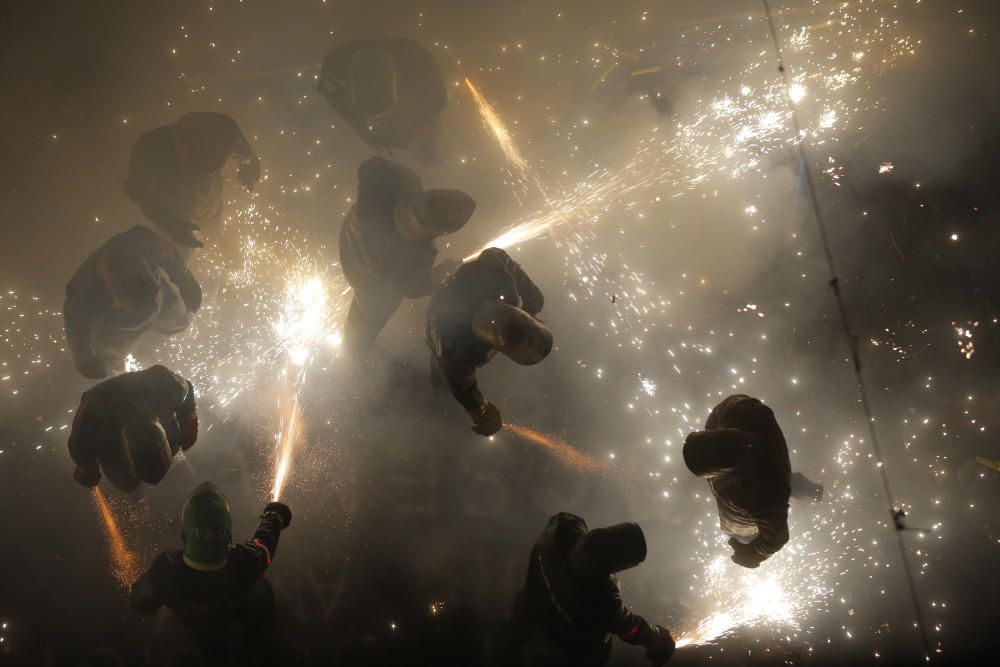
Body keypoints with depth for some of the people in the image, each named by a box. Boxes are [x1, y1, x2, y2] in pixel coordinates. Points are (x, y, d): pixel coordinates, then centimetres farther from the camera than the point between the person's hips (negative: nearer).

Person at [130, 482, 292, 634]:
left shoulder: (165, 569, -45)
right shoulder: (246, 562, -45)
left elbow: (140, 604, -22)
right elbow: (267, 535, -18)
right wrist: (275, 515, 6)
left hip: (188, 621, 1)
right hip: (229, 619, -1)